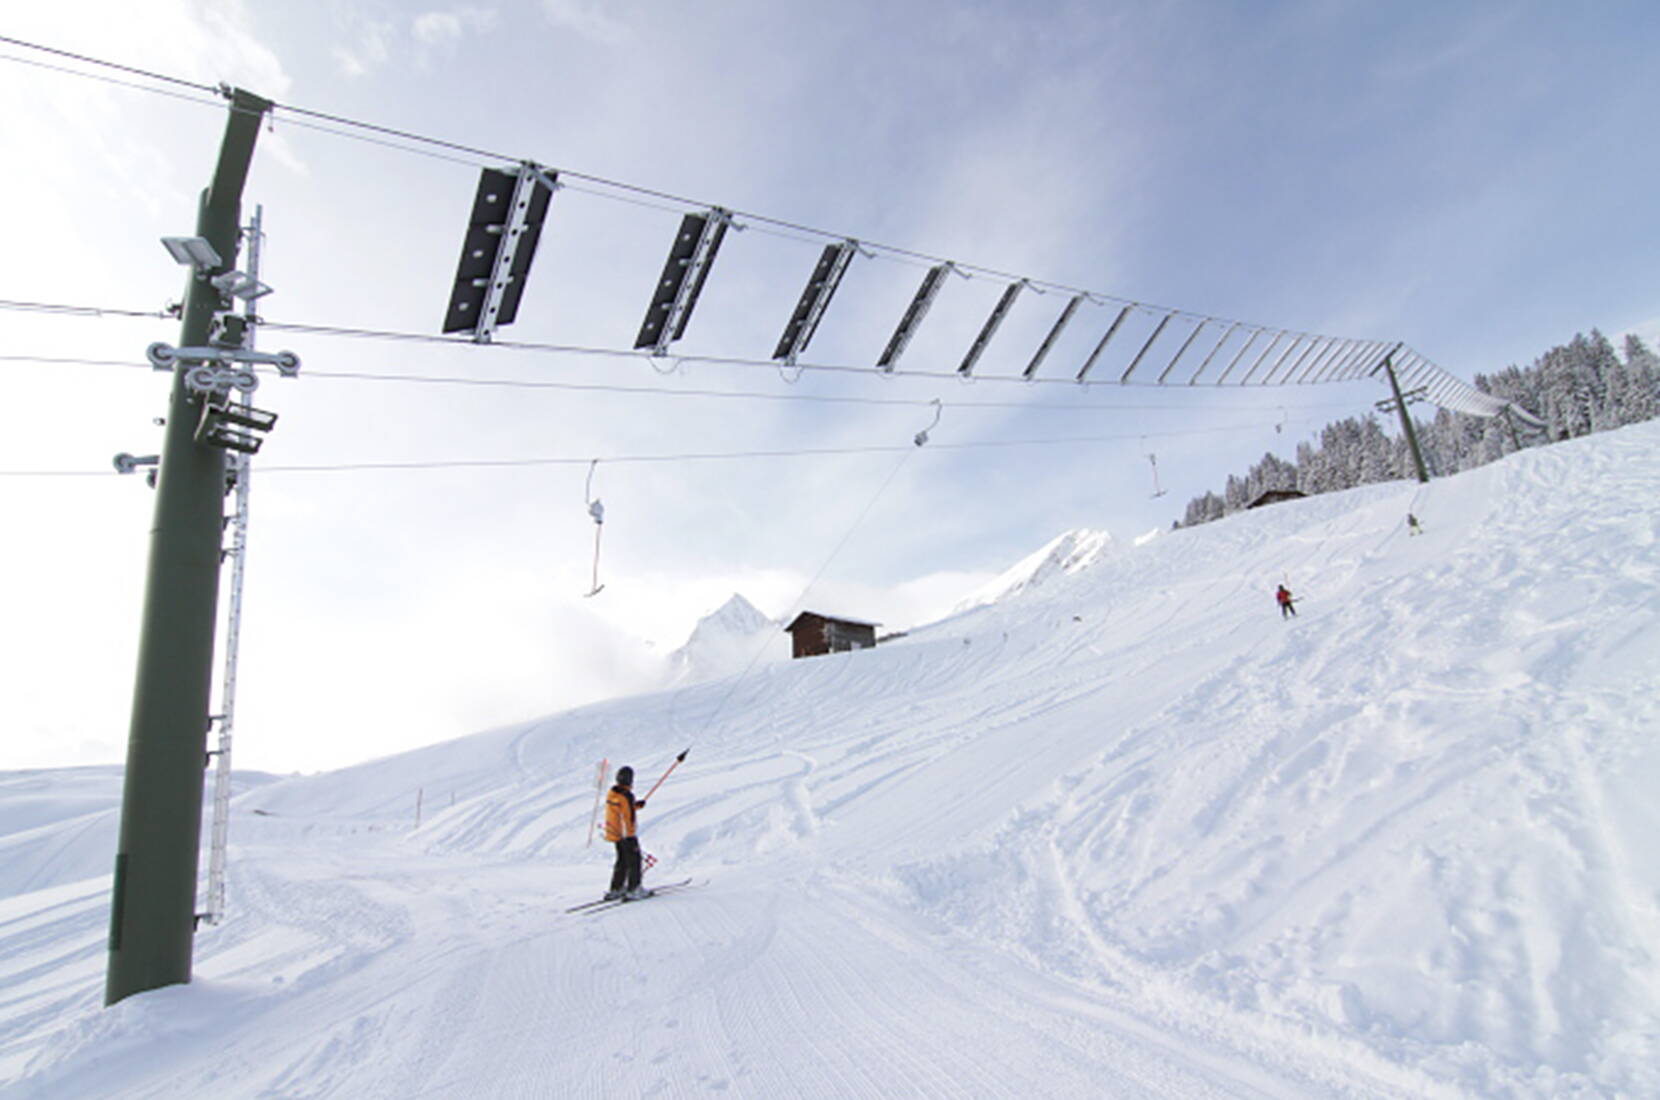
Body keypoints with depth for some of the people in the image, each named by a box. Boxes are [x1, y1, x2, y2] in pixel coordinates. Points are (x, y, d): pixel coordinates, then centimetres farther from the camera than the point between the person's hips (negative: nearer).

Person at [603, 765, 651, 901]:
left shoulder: (611, 793, 2)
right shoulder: (627, 796, -24)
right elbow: (628, 818, -24)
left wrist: (636, 805, 15)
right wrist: (630, 837, -21)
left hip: (614, 832, 8)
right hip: (625, 834, -8)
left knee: (622, 860, 21)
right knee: (634, 860, 5)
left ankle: (615, 890, 26)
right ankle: (633, 890, 8)